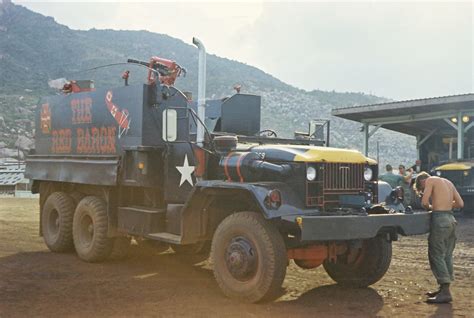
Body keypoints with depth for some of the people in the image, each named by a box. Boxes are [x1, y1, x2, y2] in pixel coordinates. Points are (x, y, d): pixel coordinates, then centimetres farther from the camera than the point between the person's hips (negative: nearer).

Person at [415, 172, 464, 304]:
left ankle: (445, 293, -6)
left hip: (440, 219, -8)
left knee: (436, 255, -3)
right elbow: (460, 203, 16)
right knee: (446, 256, 14)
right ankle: (443, 288, 22)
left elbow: (424, 202, -11)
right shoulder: (448, 182, 19)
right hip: (451, 218, 8)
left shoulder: (430, 180, -2)